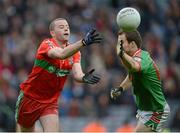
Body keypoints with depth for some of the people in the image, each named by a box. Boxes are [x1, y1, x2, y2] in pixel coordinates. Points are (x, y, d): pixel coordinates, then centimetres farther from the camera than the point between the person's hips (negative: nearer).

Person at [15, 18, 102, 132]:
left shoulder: (74, 52, -1)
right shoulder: (46, 44, -18)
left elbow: (77, 74, -17)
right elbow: (61, 54, -41)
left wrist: (84, 78, -43)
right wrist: (84, 42, -56)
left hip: (51, 102, 3)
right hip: (29, 97, -3)